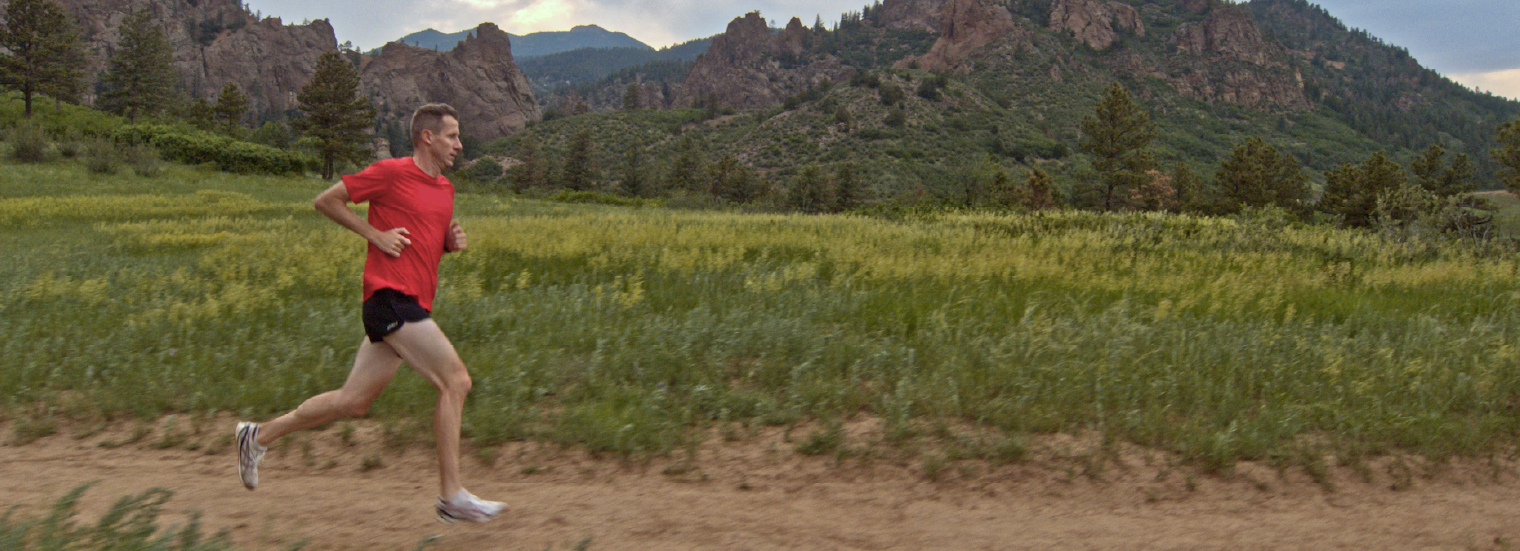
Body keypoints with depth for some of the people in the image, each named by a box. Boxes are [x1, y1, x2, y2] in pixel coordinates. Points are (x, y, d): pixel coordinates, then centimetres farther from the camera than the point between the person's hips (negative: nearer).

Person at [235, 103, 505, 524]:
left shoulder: (446, 189, 18)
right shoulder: (390, 173, -5)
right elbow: (325, 200, 0)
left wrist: (453, 241, 8)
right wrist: (376, 234, -8)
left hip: (412, 305, 9)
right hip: (391, 297, -9)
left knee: (353, 402, 12)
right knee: (456, 381, -14)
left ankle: (260, 436, 28)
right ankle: (451, 497, -8)